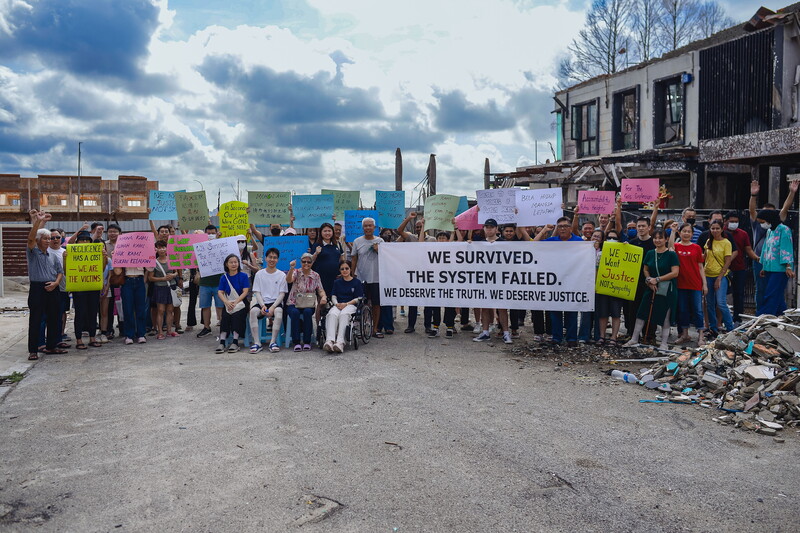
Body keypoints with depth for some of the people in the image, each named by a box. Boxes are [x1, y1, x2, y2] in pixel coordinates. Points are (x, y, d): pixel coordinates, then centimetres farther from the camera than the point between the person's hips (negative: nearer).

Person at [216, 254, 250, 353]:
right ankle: (222, 342, -29)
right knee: (225, 316, -26)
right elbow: (220, 292, 1)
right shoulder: (223, 277, 10)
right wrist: (227, 302, -18)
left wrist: (235, 302, -19)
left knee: (236, 315, -30)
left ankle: (235, 342, -30)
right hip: (228, 303, 2)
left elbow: (245, 292, -6)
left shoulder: (244, 276, 2)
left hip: (241, 303, -2)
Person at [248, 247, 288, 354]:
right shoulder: (259, 274, 12)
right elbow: (257, 292, 6)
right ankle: (257, 342, -30)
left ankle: (273, 341, -32)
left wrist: (273, 307, -15)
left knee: (279, 311, -36)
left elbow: (282, 294, 2)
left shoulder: (282, 275, 8)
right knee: (253, 311, -31)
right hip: (262, 302, 1)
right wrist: (263, 305, -13)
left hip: (276, 302, -1)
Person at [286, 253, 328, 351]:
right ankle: (296, 342, -26)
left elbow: (320, 290, 6)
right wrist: (291, 268, -37)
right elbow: (288, 280, -19)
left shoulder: (316, 276, 8)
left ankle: (307, 342, -23)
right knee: (295, 313, -34)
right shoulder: (296, 273, 1)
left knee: (307, 312, -33)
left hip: (308, 305, 1)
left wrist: (323, 297, -17)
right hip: (293, 304, -1)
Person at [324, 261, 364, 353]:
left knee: (344, 314, -38)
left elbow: (358, 298, 4)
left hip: (351, 305, -3)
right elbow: (333, 296, 16)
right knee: (332, 314, -34)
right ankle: (329, 341, -54)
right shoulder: (337, 282, 26)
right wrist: (336, 303, -7)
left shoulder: (357, 282, 13)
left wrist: (346, 304, -10)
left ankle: (340, 342, -54)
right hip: (338, 305, 3)